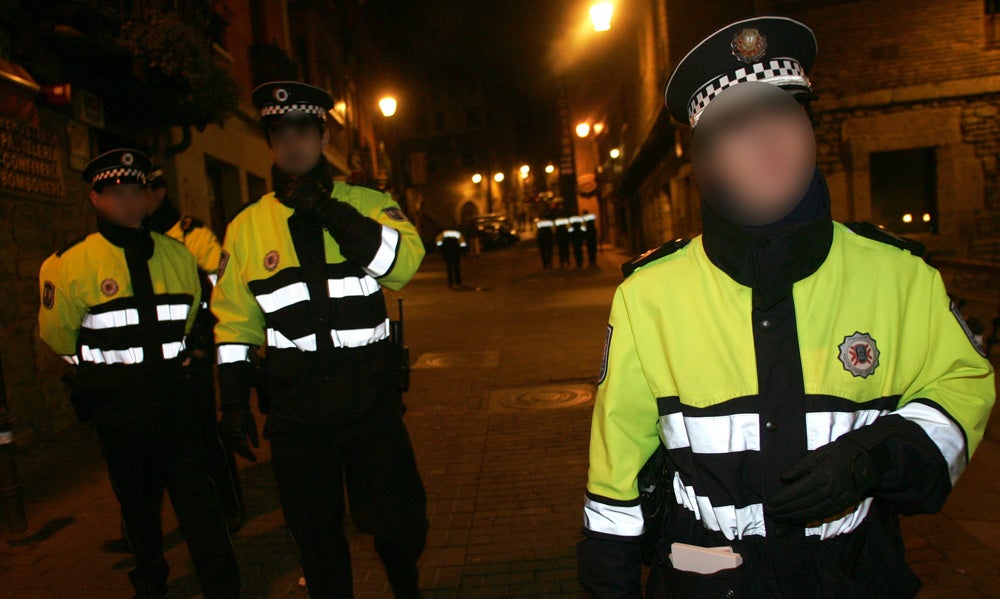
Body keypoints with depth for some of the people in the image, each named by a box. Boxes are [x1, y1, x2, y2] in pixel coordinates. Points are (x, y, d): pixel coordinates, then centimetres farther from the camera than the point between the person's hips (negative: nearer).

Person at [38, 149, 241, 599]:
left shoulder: (178, 256, 2)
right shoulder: (69, 264, -7)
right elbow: (58, 336, 5)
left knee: (196, 498, 2)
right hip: (116, 406, -1)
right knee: (137, 499, 16)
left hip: (172, 395, 1)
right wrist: (100, 366, 14)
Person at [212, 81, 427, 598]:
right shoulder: (247, 226, 4)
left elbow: (403, 261, -18)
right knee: (316, 535, 15)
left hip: (372, 399, -1)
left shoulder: (367, 204, 1)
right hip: (296, 408, 1)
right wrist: (234, 408, 5)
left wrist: (327, 209, -21)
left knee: (399, 522, 9)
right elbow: (234, 323, 7)